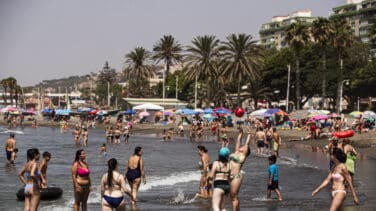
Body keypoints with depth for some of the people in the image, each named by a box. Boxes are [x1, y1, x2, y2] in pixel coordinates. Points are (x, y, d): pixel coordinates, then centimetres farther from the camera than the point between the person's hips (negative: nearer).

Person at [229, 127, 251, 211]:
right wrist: (240, 133, 27)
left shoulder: (243, 155, 0)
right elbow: (238, 141, 24)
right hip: (230, 176, 7)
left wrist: (249, 135, 8)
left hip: (236, 176, -7)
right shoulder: (236, 152, 17)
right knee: (233, 197, 9)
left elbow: (247, 144, 0)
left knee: (234, 197, -7)